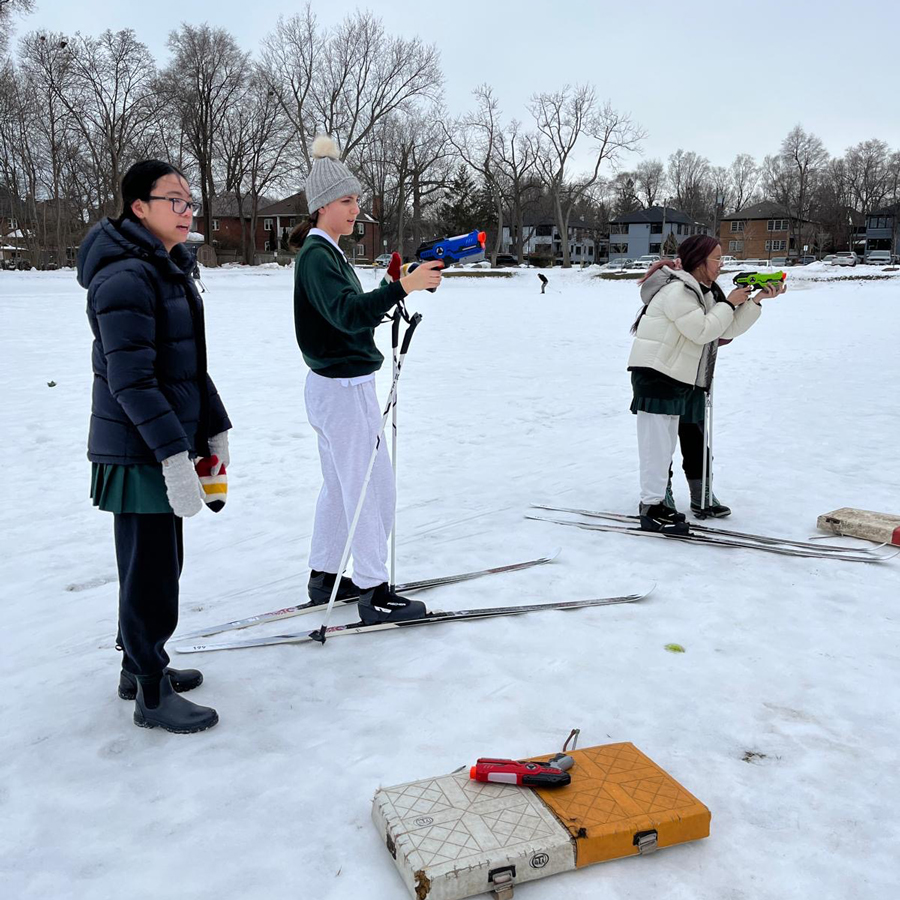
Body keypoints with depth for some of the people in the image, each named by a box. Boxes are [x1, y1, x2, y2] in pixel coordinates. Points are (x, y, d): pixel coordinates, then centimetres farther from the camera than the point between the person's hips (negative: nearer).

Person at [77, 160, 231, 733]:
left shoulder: (173, 271, 13)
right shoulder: (125, 279, -17)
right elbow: (131, 381, -22)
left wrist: (215, 429, 15)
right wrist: (173, 455, -25)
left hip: (171, 443, 10)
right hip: (139, 455, -9)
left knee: (161, 562, 19)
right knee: (152, 572, 0)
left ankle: (141, 667, 35)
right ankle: (152, 696, 15)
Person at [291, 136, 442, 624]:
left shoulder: (326, 252, 15)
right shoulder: (316, 256, -16)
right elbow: (347, 313, -32)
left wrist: (391, 293, 8)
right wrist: (401, 286, -42)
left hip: (336, 384, 10)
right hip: (345, 387, -10)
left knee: (341, 485, 17)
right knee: (371, 488, -5)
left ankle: (324, 576, 28)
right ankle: (374, 593, 3)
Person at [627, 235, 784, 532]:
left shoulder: (707, 292, 16)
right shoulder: (676, 290, -15)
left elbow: (728, 330, 12)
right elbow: (703, 331, -19)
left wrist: (756, 301, 5)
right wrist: (729, 304, -9)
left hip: (684, 380, 10)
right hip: (655, 375, -10)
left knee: (664, 443, 14)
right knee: (658, 443, -7)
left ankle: (656, 502, 24)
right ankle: (651, 508, -1)